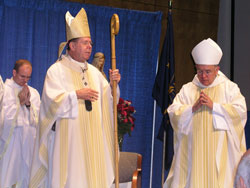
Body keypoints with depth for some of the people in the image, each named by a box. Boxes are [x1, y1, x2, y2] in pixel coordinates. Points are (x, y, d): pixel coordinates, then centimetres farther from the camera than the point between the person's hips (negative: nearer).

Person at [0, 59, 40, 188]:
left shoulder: (34, 93, 12)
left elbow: (37, 120, 6)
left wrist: (28, 103, -7)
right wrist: (20, 102, -5)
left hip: (28, 138, 4)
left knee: (25, 176, 4)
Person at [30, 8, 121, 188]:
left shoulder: (93, 72, 14)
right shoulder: (57, 70, -4)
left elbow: (106, 100, 13)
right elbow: (52, 101, -13)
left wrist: (112, 84, -4)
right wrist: (76, 95, -20)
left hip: (92, 139, 5)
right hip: (67, 138, -5)